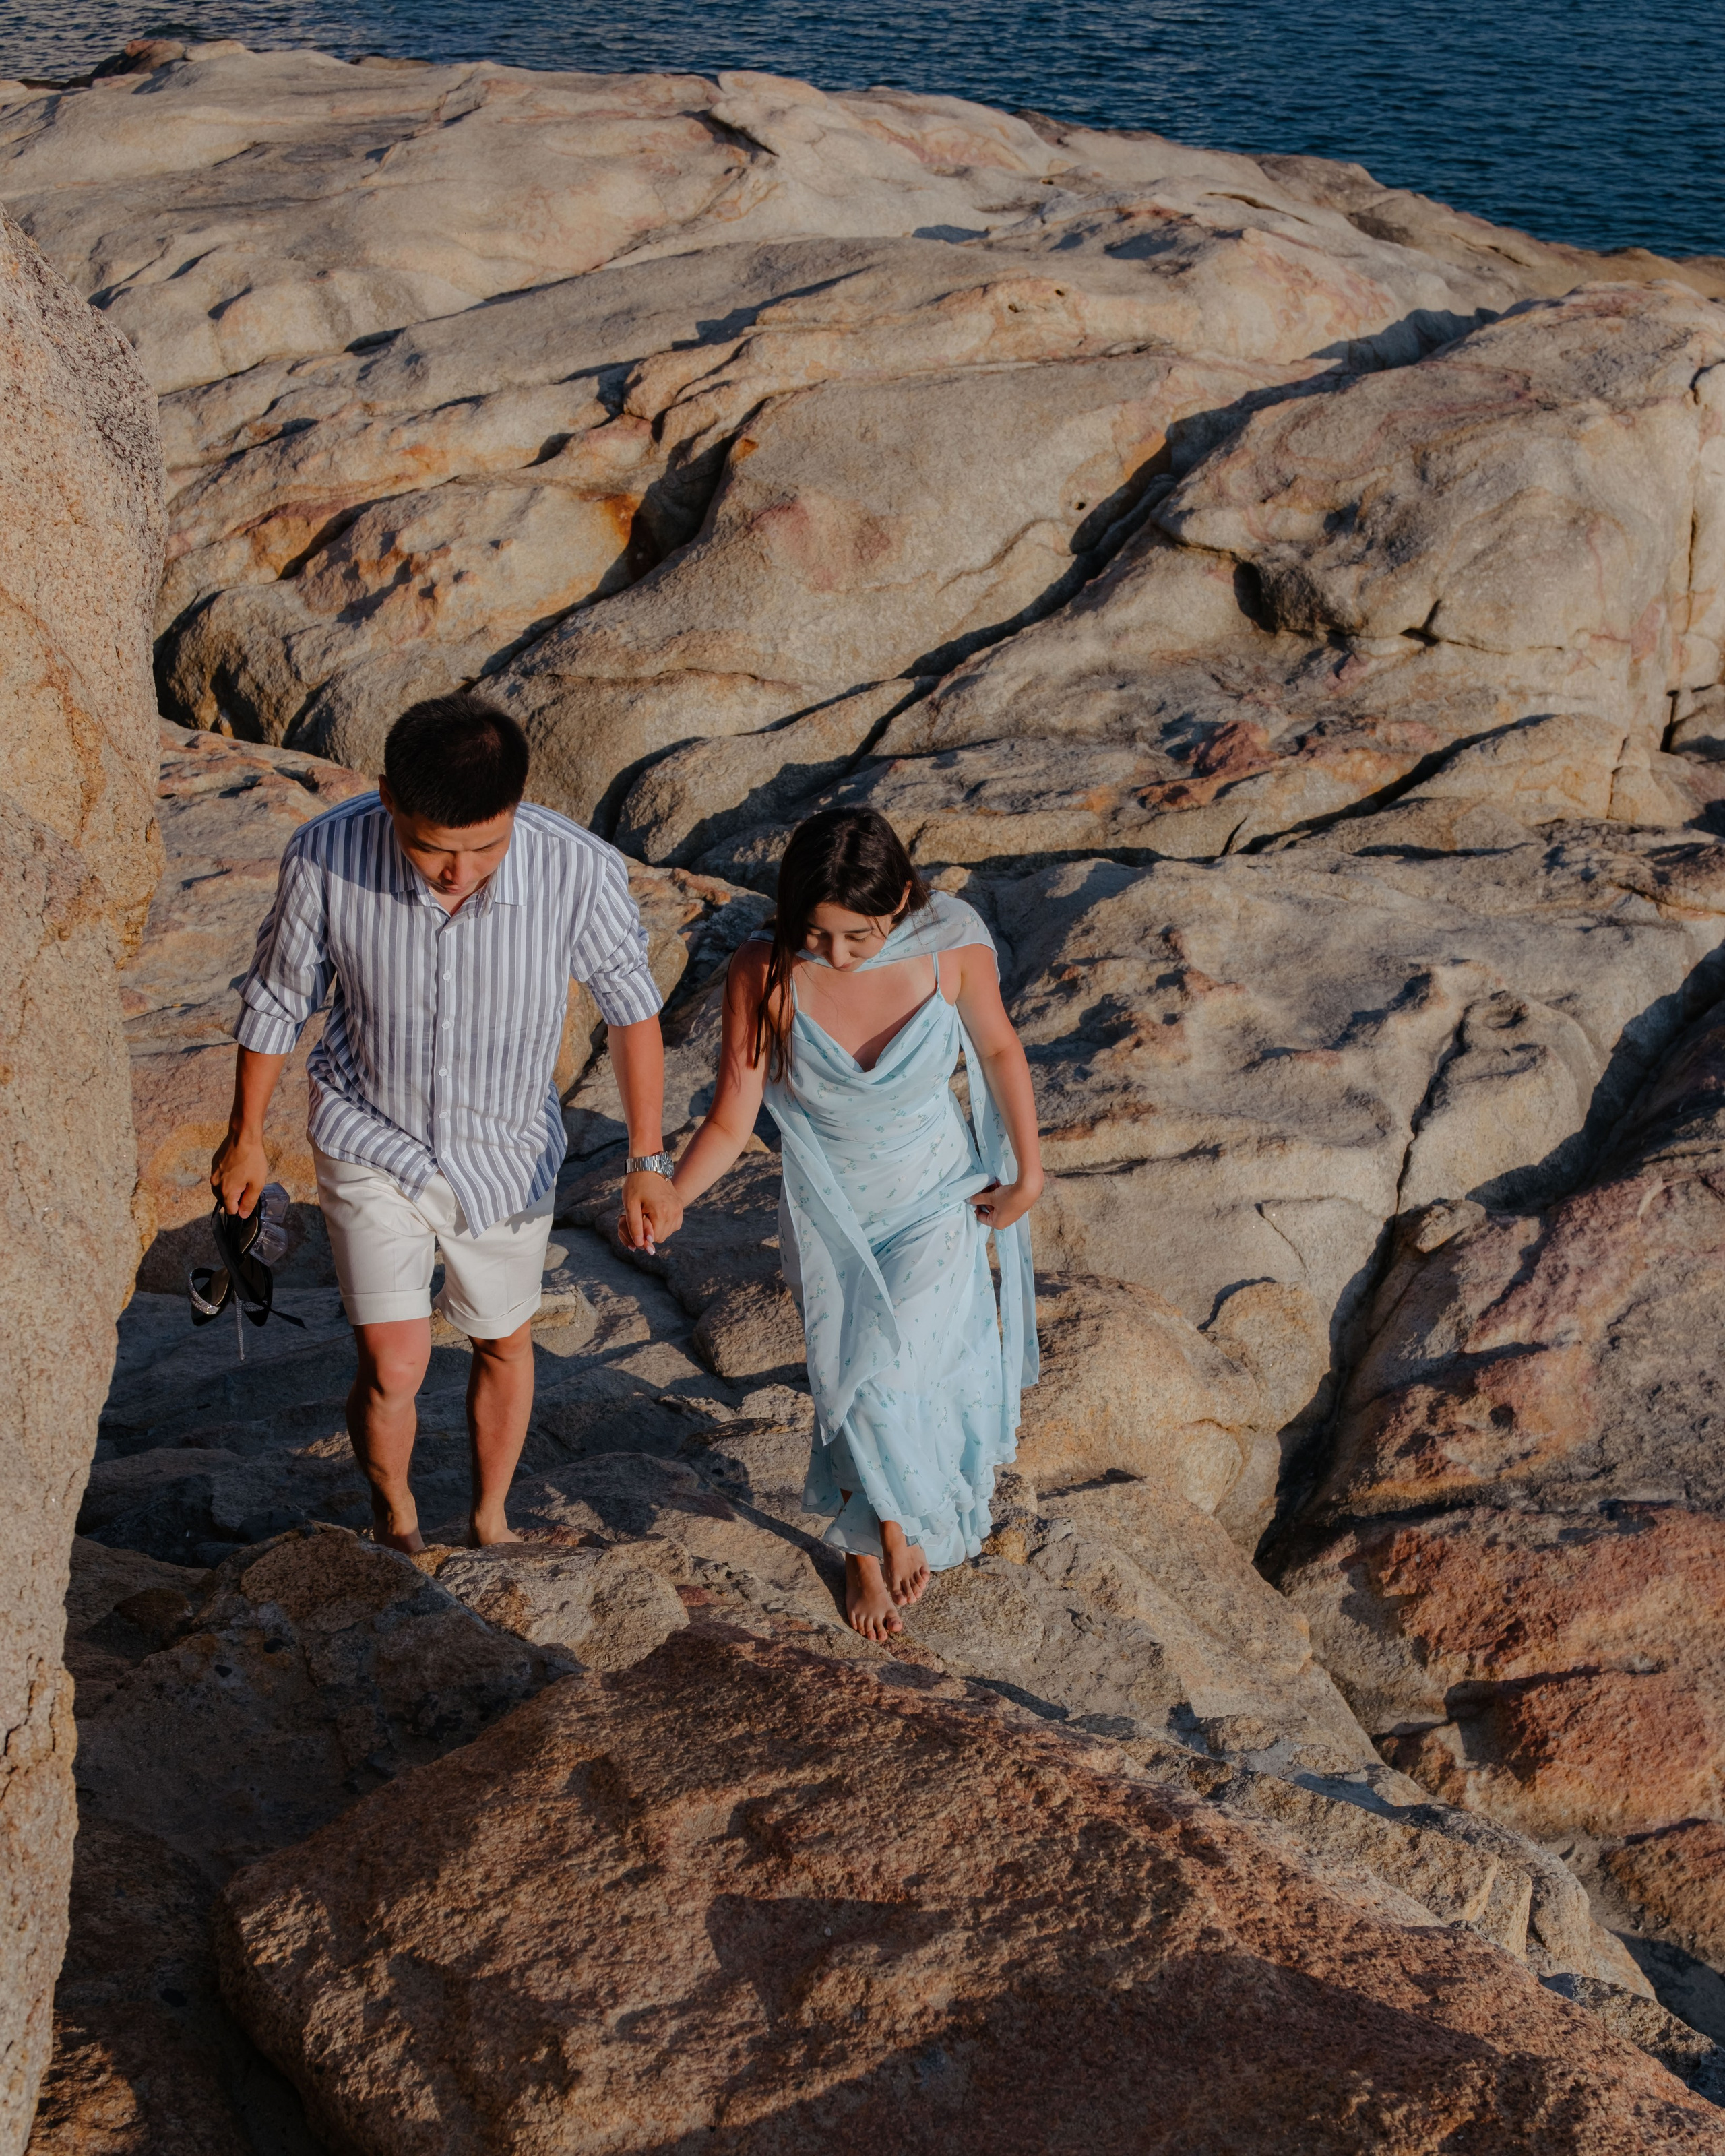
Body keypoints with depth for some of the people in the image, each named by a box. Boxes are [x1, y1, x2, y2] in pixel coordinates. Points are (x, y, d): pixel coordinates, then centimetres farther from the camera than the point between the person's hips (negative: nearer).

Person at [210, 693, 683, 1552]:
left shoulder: (579, 870, -31)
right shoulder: (325, 856, -29)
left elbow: (631, 1006, -10)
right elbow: (276, 999, -8)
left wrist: (648, 1161, -8)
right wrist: (246, 1137, 5)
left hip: (506, 1155, 1)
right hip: (370, 1141, -1)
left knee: (503, 1345, 21)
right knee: (394, 1369, -7)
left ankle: (490, 1517, 49)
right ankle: (393, 1515, 27)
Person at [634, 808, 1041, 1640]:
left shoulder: (953, 949, -23)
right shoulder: (764, 976, -25)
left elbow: (999, 1049, -2)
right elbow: (731, 1122, -20)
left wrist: (1028, 1172, 2)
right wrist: (666, 1197, -36)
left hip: (936, 1205, -1)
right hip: (828, 1217, 1)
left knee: (895, 1376, -10)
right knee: (848, 1389, 8)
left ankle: (894, 1519, 25)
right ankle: (867, 1549, 39)